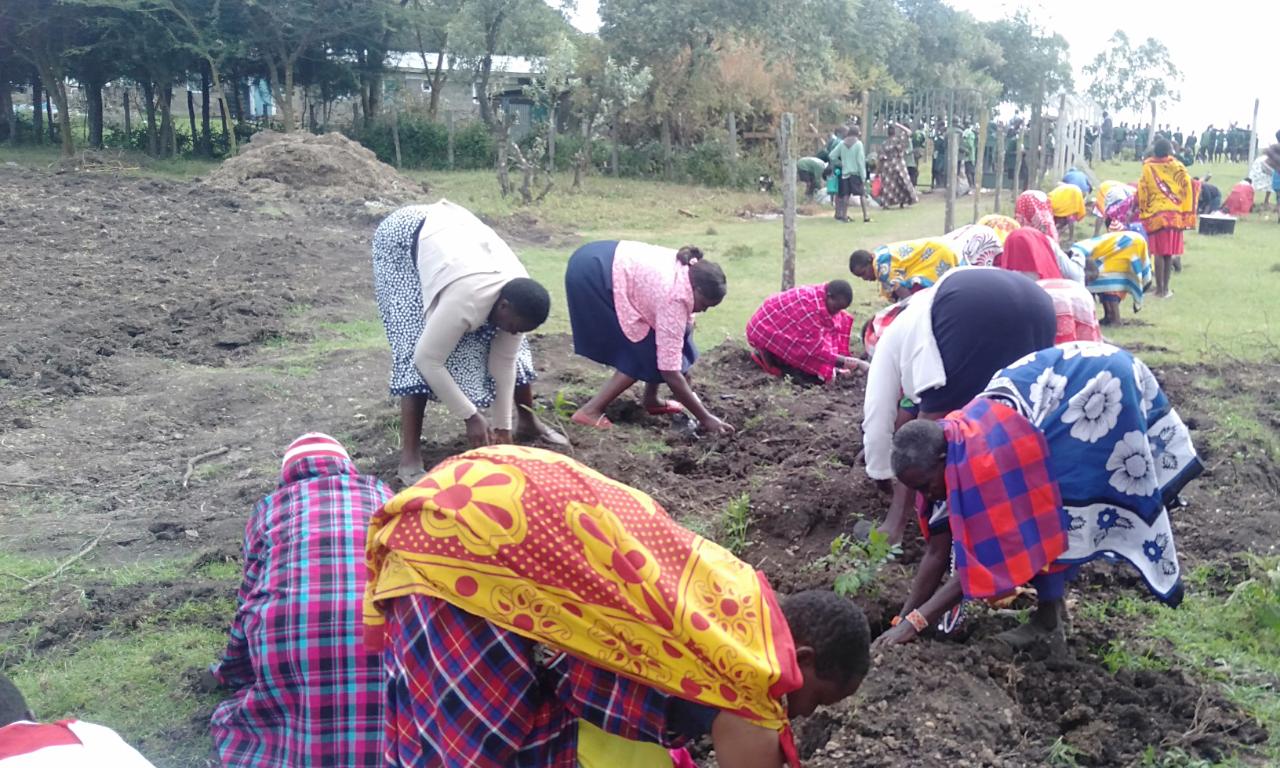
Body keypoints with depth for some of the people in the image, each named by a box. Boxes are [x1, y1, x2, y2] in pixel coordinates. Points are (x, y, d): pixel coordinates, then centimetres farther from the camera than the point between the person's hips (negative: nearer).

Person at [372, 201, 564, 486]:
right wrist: (470, 416, -27)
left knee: (513, 348, 2)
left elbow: (505, 359, -11)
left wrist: (502, 424, -10)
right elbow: (427, 359, -35)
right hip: (402, 238, -6)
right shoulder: (466, 300, -42)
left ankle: (527, 421, 21)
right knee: (415, 344, -22)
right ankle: (409, 458, -20)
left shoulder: (517, 298, -21)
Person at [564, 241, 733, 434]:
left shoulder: (687, 272, 1)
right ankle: (590, 411, -4)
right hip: (591, 277, -10)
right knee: (645, 352, -6)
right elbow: (670, 372, -23)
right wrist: (705, 418, -15)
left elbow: (685, 323, 14)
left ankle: (651, 401, 21)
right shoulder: (674, 298, -24)